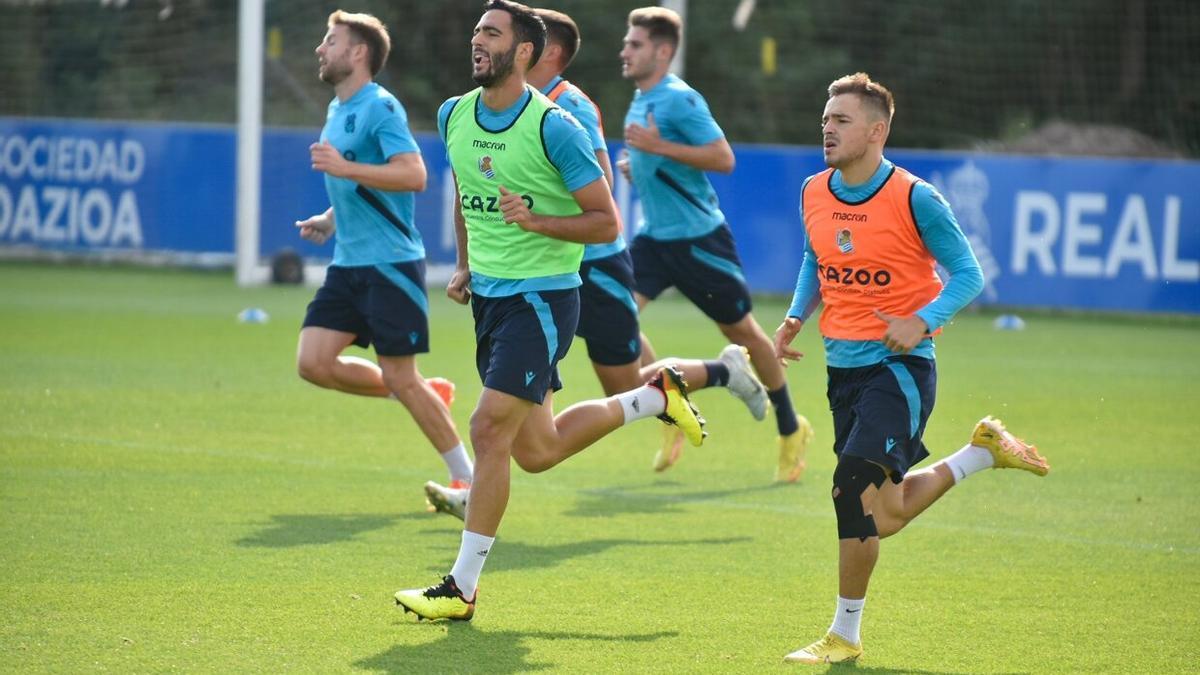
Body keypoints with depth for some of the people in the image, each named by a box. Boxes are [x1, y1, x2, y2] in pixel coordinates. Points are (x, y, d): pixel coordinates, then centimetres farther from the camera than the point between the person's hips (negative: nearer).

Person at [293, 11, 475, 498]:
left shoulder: (380, 108, -13)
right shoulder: (337, 110, 15)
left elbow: (414, 175, -26)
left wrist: (344, 168, -31)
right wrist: (331, 220, 14)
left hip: (390, 263, -9)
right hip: (349, 262, 9)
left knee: (399, 378, -6)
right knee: (313, 362, -3)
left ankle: (468, 477, 7)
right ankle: (426, 397, 15)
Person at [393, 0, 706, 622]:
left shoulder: (554, 128, -15)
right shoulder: (454, 116, 5)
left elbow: (606, 222, -13)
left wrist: (535, 220, -26)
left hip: (542, 296, -8)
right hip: (489, 295, 8)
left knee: (490, 429, -15)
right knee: (536, 451, 13)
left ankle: (462, 588, -7)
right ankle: (656, 396, 34)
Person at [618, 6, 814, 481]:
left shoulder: (679, 100, -16)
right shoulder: (640, 100, 10)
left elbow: (723, 158, -23)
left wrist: (658, 147, -26)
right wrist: (633, 169, 5)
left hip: (698, 237, -8)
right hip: (655, 237, 8)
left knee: (740, 330, 6)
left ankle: (791, 429, 23)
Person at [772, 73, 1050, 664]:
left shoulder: (914, 199, -12)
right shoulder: (814, 194, 4)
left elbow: (967, 274, -6)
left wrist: (921, 321, -22)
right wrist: (795, 317, 5)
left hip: (898, 365, -7)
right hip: (843, 366, 7)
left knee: (855, 485, -20)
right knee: (886, 515, 11)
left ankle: (845, 636, -8)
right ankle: (984, 450, 35)